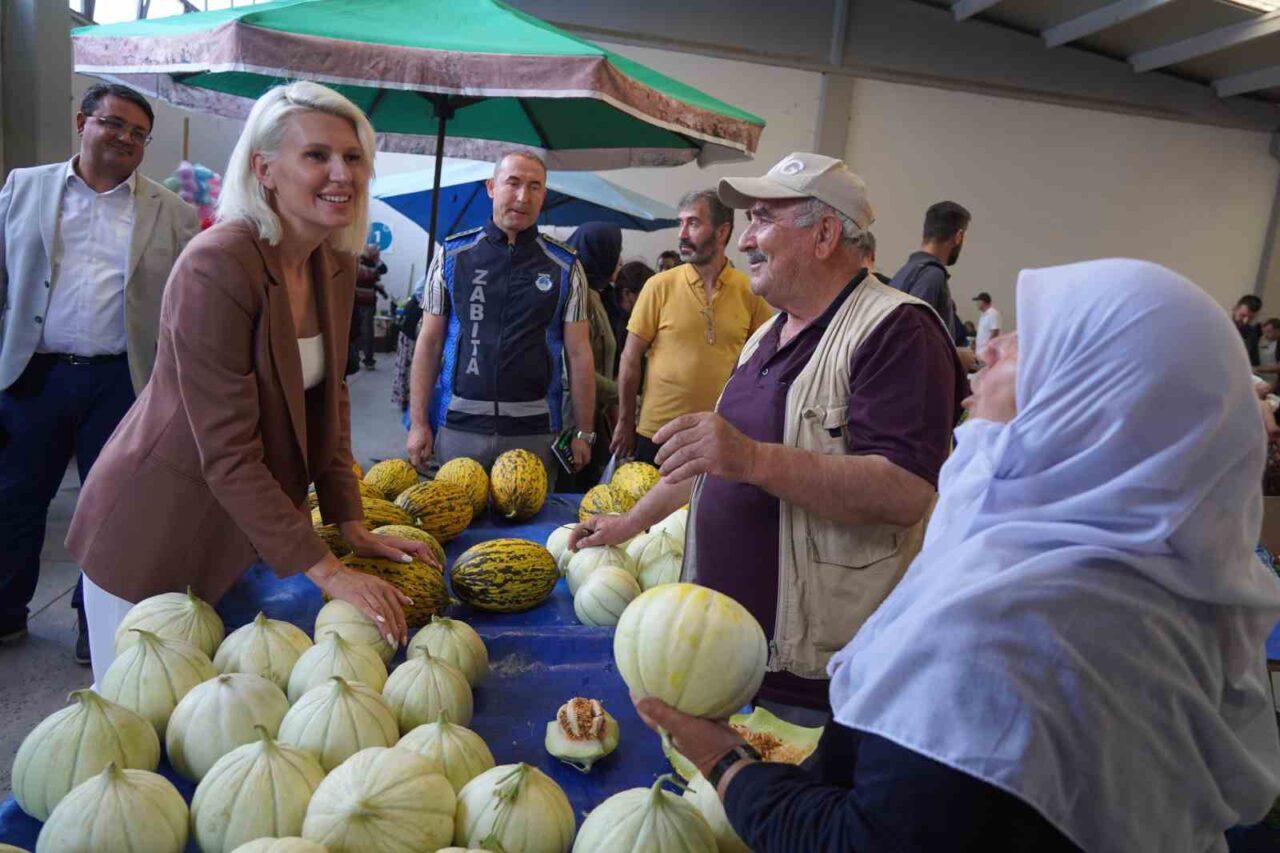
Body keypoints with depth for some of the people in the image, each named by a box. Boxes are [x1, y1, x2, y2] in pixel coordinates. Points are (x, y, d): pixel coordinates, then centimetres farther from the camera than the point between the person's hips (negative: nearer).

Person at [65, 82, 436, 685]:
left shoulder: (336, 265, -1)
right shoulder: (216, 266, -25)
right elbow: (228, 455, -26)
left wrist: (351, 527, -2)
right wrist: (326, 572, -25)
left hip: (247, 528, 7)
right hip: (157, 530, -7)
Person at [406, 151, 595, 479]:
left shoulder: (565, 267, 3)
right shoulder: (452, 255, 3)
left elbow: (579, 354, 3)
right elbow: (429, 343, 4)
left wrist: (583, 433, -1)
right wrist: (418, 423, -2)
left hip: (535, 433, 0)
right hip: (458, 427, 1)